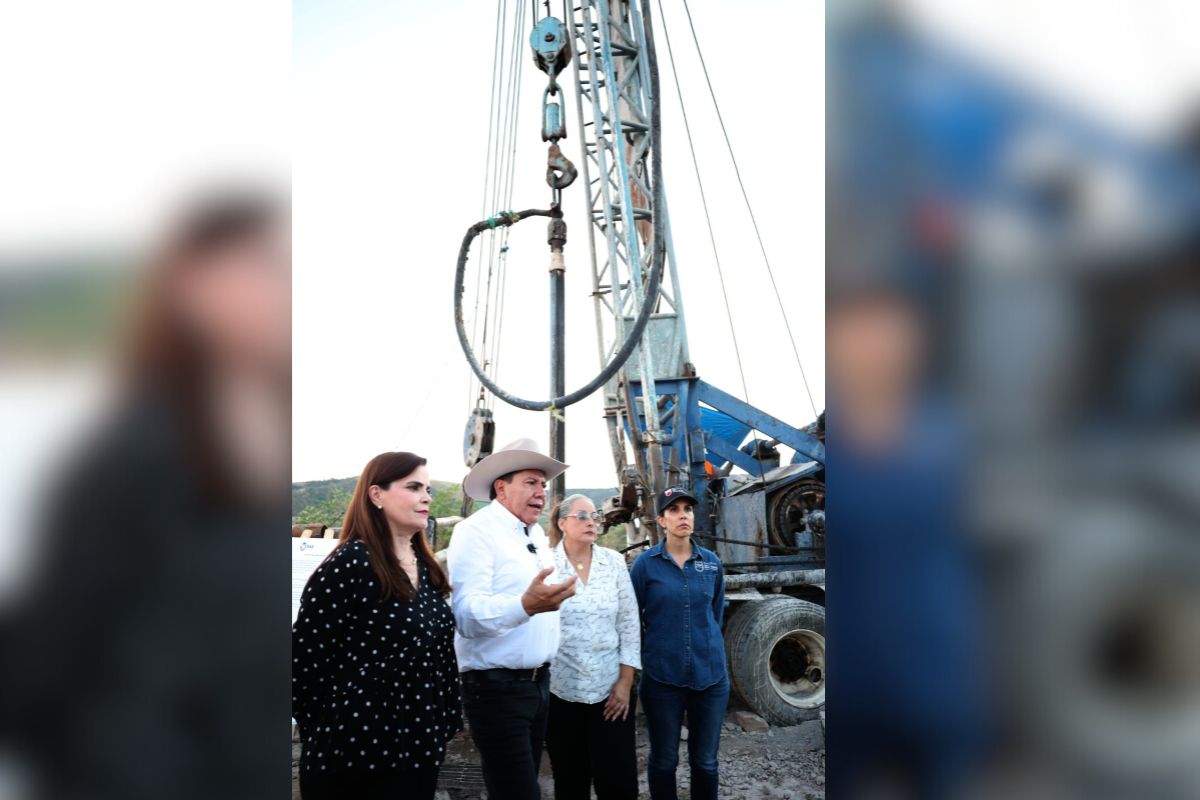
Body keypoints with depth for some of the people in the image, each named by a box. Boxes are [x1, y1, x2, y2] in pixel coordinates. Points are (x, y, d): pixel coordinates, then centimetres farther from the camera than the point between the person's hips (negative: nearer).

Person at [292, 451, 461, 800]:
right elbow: (305, 657, -15)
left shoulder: (426, 568, 9)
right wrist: (327, 736, -6)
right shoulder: (349, 564, -14)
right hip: (354, 752, -7)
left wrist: (446, 722, 10)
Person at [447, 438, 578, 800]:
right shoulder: (476, 531, -15)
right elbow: (467, 614, -27)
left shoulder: (538, 535, 12)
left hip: (538, 682, 8)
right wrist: (526, 605, -41)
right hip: (497, 688, -8)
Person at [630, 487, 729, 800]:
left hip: (710, 673, 2)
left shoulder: (712, 562, 3)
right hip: (662, 676, -2)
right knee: (663, 760, 10)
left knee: (705, 760, 12)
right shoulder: (646, 563, -6)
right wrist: (650, 654, 7)